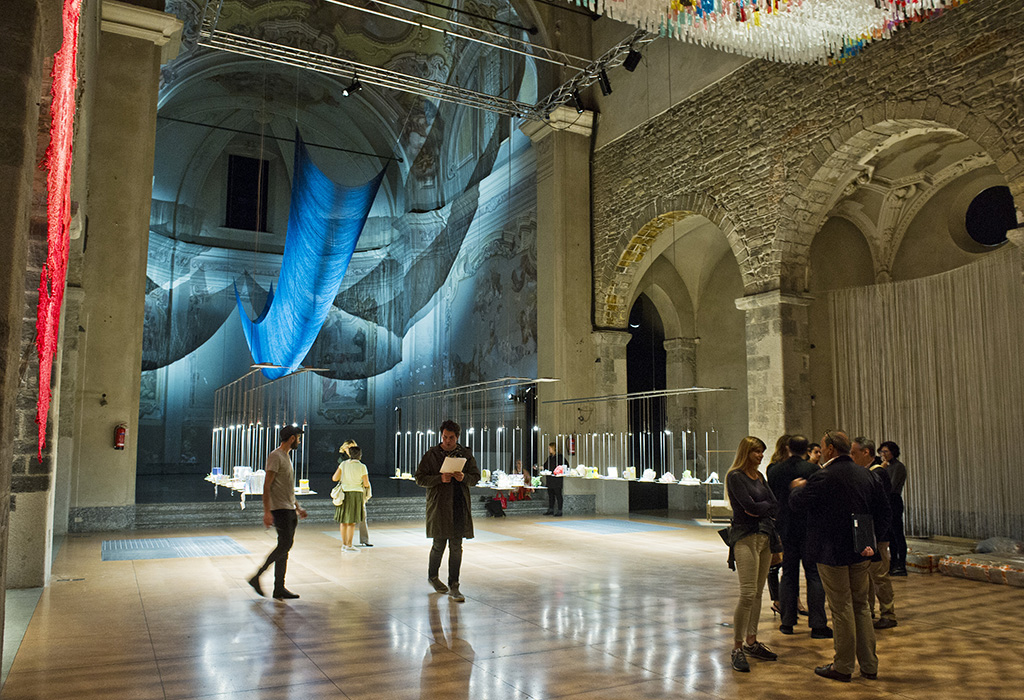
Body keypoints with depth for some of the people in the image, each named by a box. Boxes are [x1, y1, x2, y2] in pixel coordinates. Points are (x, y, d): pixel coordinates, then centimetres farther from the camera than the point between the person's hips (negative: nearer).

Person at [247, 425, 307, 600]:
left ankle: (279, 589, 9)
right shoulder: (275, 457, -10)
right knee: (284, 545, -14)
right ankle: (257, 577, -3)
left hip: (289, 510, 9)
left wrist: (297, 507, 27)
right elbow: (267, 486, -16)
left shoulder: (286, 457, 20)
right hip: (280, 509, -9)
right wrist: (267, 512, -21)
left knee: (284, 548, 7)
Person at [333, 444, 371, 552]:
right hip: (356, 494, -3)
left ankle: (344, 544, 17)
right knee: (352, 522, 2)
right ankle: (349, 545, 3)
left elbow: (334, 478, -1)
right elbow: (366, 484, -6)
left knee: (344, 521, 12)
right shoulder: (362, 467, -9)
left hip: (344, 493, 3)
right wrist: (367, 483, 18)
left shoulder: (343, 464, -2)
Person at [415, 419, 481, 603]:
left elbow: (476, 476, 10)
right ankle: (432, 576, 32)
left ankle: (453, 587, 10)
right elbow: (420, 478, -3)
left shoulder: (465, 455, 7)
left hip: (459, 505, 2)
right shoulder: (431, 455, 0)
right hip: (438, 505, -2)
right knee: (439, 544, 6)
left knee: (456, 547, 3)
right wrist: (440, 479, -18)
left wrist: (464, 477, -12)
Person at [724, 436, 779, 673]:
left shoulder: (759, 477, 16)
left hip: (764, 535, 8)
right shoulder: (735, 476, -8)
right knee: (748, 594, -11)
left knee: (758, 593, 10)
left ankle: (751, 642, 20)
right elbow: (749, 505, -18)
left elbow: (775, 507, 7)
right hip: (745, 537, -8)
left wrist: (760, 509, -11)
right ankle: (737, 647, -3)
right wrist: (766, 505, -1)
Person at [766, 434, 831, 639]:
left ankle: (787, 622, 15)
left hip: (785, 529, 4)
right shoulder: (813, 469, -10)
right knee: (814, 575, 2)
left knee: (788, 574, 12)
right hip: (809, 528, -3)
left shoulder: (774, 470, 1)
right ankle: (817, 625, 3)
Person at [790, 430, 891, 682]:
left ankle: (843, 667, 12)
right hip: (860, 551, 7)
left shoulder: (823, 477, -17)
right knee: (861, 606, 16)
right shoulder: (866, 475, 5)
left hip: (832, 553, -7)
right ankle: (869, 665, 23)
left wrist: (797, 488, 10)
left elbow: (797, 503, -10)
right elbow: (883, 511, 11)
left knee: (841, 609, 2)